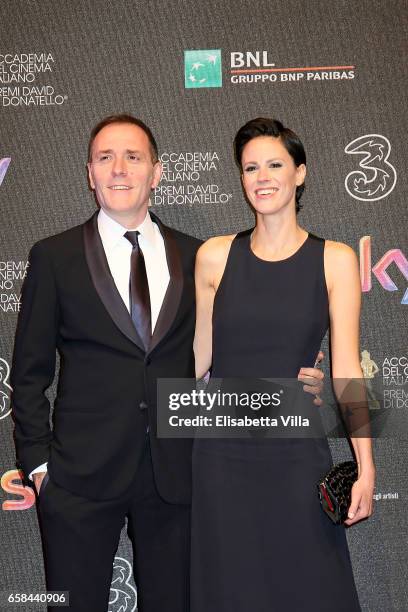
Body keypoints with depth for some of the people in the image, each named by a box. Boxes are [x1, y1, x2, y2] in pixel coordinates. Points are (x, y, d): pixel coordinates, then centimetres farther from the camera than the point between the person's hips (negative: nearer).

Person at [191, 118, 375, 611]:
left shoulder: (335, 259, -1)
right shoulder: (214, 256, 1)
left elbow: (346, 368, -4)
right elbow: (198, 356, 6)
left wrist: (365, 467, -8)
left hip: (297, 454, -1)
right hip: (222, 454, 1)